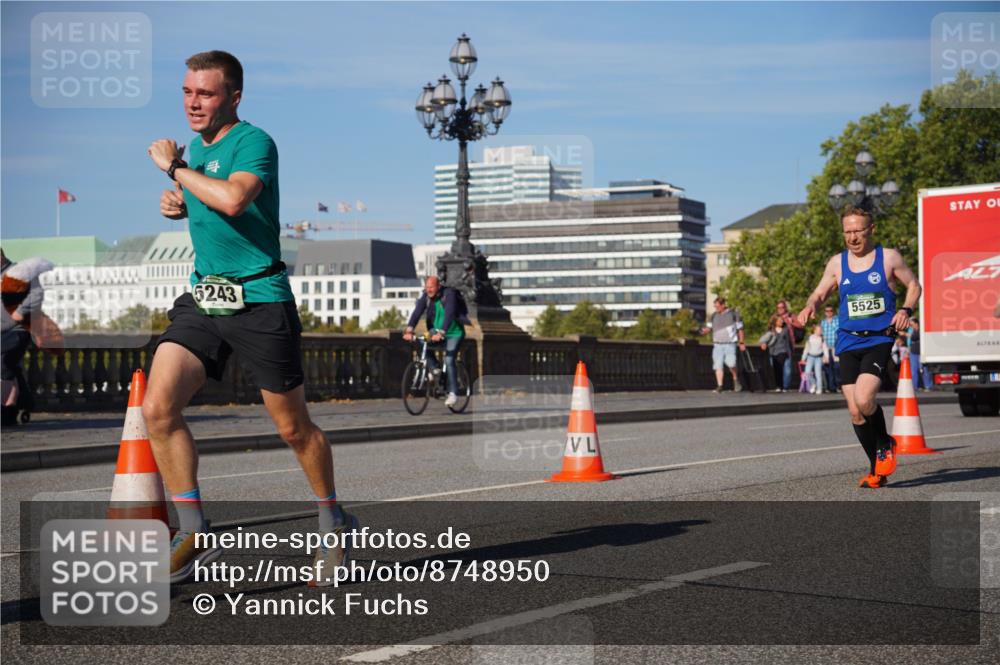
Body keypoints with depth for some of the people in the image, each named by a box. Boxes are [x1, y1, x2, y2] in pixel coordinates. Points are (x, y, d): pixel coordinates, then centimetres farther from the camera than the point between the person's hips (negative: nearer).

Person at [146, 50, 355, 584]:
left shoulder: (253, 142, -12)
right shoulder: (196, 146, 12)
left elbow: (233, 199, -32)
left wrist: (174, 168, -19)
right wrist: (178, 203, 10)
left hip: (259, 301, -7)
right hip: (202, 299, 7)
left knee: (294, 428, 5)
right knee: (157, 408, -12)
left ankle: (332, 523, 28)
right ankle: (193, 533, -3)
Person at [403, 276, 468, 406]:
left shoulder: (449, 294, -23)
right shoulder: (426, 296, -8)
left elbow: (449, 315, -34)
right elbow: (417, 312, -19)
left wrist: (441, 333, -47)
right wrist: (409, 330, -34)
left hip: (454, 333, -5)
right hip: (436, 331, 5)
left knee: (449, 360, -18)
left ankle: (453, 394, -12)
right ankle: (435, 370, -4)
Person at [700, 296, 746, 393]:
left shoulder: (733, 314, 2)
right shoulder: (714, 315, 12)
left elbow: (740, 329, 8)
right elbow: (709, 327, 11)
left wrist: (741, 343, 6)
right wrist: (705, 330, -13)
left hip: (730, 344, -4)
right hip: (717, 344, 4)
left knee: (731, 363, -20)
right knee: (718, 366, -4)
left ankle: (736, 379, 5)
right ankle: (719, 386, 1)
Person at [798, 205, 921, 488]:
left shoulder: (889, 258, 1)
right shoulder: (837, 263, 7)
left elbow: (914, 286, 11)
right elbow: (820, 293, 15)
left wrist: (905, 309, -7)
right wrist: (810, 306, -8)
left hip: (879, 340, -3)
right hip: (848, 343, 4)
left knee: (863, 399, -23)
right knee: (855, 412, 1)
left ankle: (885, 444, 7)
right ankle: (877, 470, 18)